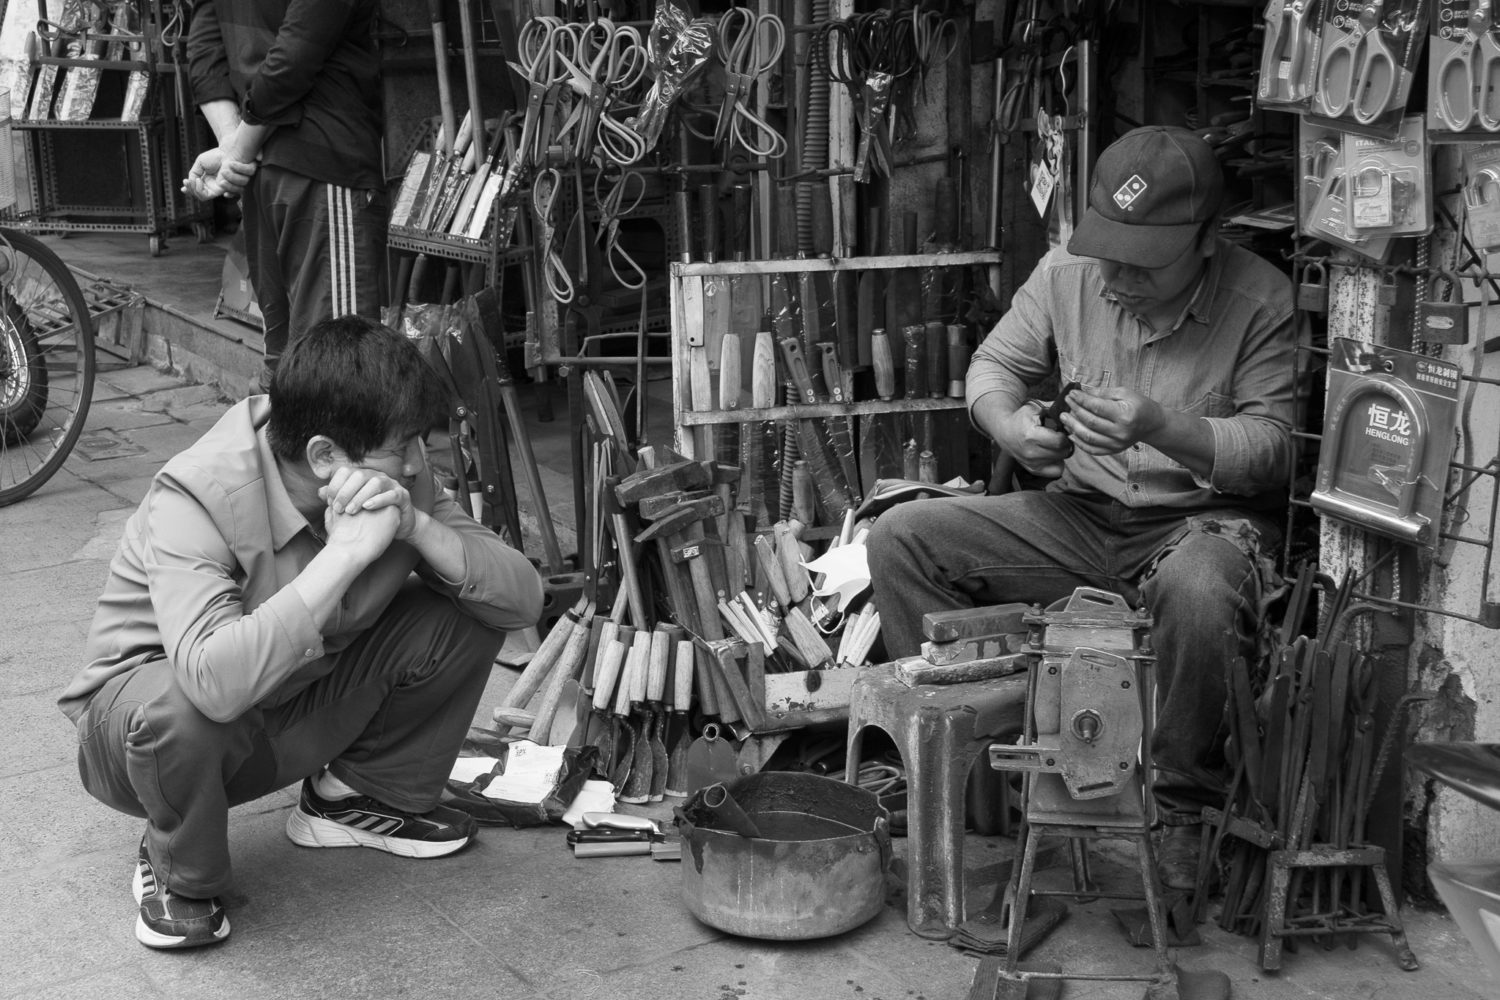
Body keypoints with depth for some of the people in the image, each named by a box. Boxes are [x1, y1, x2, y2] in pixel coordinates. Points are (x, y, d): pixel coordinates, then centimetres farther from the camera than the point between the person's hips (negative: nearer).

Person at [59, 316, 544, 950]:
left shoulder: (396, 478, -14)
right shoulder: (194, 500, -32)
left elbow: (523, 600, -16)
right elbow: (215, 680, -49)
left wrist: (417, 526, -33)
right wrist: (347, 551, -44)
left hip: (302, 698, 5)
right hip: (141, 720, -5)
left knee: (463, 615, -14)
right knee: (177, 706, -41)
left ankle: (358, 796, 11)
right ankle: (179, 873, -6)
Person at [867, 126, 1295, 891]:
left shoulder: (1263, 300, -13)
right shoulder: (1069, 270, -1)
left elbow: (1274, 446, -16)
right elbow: (994, 364, 8)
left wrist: (1159, 426, -33)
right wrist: (1008, 424, -16)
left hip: (1203, 520, -4)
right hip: (1078, 516, 5)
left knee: (1199, 592, -41)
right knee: (899, 537, -11)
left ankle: (1183, 810, -16)